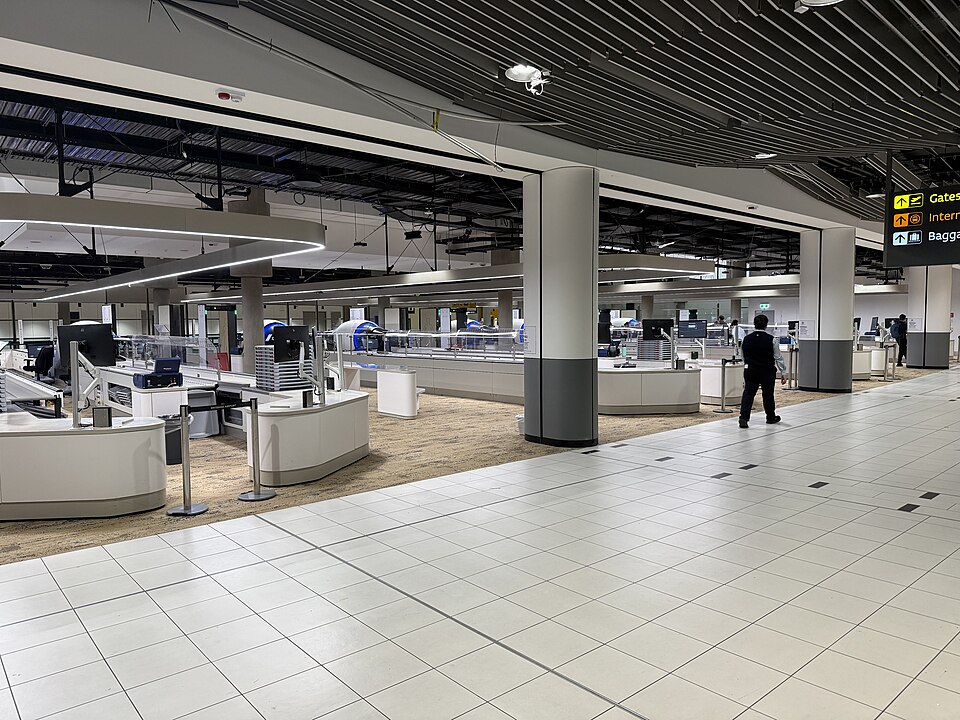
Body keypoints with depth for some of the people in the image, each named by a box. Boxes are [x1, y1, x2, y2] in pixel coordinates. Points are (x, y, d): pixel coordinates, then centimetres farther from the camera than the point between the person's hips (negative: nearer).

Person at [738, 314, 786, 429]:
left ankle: (744, 418, -14)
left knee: (748, 393, 0)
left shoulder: (746, 339, 1)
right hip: (767, 372, -2)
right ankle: (771, 417, 31)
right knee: (768, 394, 12)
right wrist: (783, 373, 3)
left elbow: (744, 358, 10)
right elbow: (778, 358, -4)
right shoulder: (772, 340, -9)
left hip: (751, 371, 2)